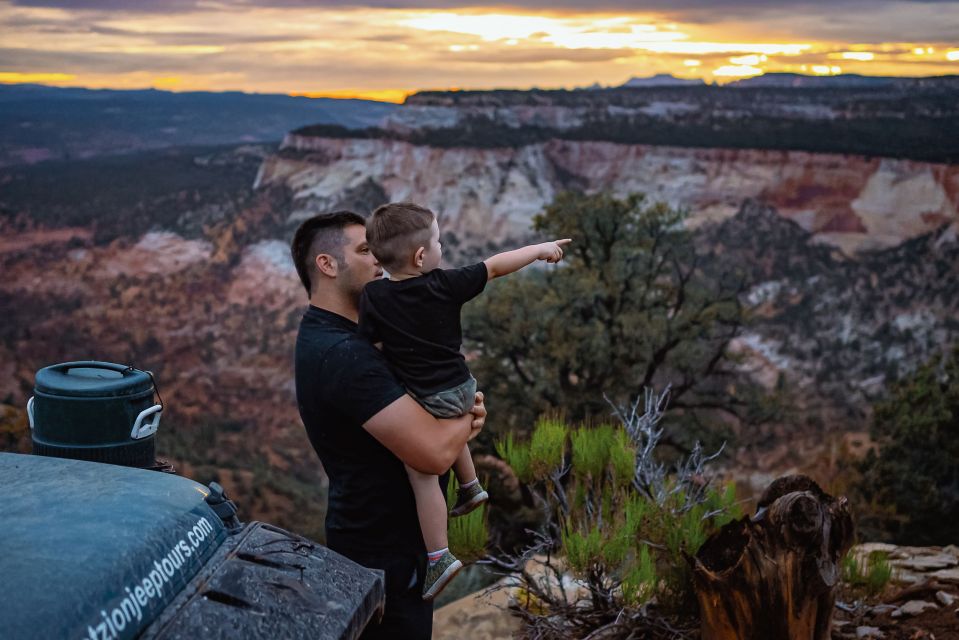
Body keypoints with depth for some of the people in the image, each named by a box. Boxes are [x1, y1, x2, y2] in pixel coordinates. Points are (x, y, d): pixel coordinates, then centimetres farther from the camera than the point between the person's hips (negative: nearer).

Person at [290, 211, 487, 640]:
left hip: (381, 534, 10)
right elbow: (434, 452, -33)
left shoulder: (333, 336, 6)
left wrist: (459, 412, -8)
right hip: (383, 550, -10)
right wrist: (469, 418, -12)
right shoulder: (344, 354, -28)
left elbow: (407, 405, 13)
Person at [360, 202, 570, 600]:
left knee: (422, 473, 3)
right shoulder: (445, 285, -9)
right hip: (462, 388, 4)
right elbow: (496, 266, -1)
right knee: (449, 421, 37)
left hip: (426, 399, -4)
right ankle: (470, 486, 45)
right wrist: (541, 249, 11)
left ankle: (439, 557, 0)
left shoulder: (373, 297, -13)